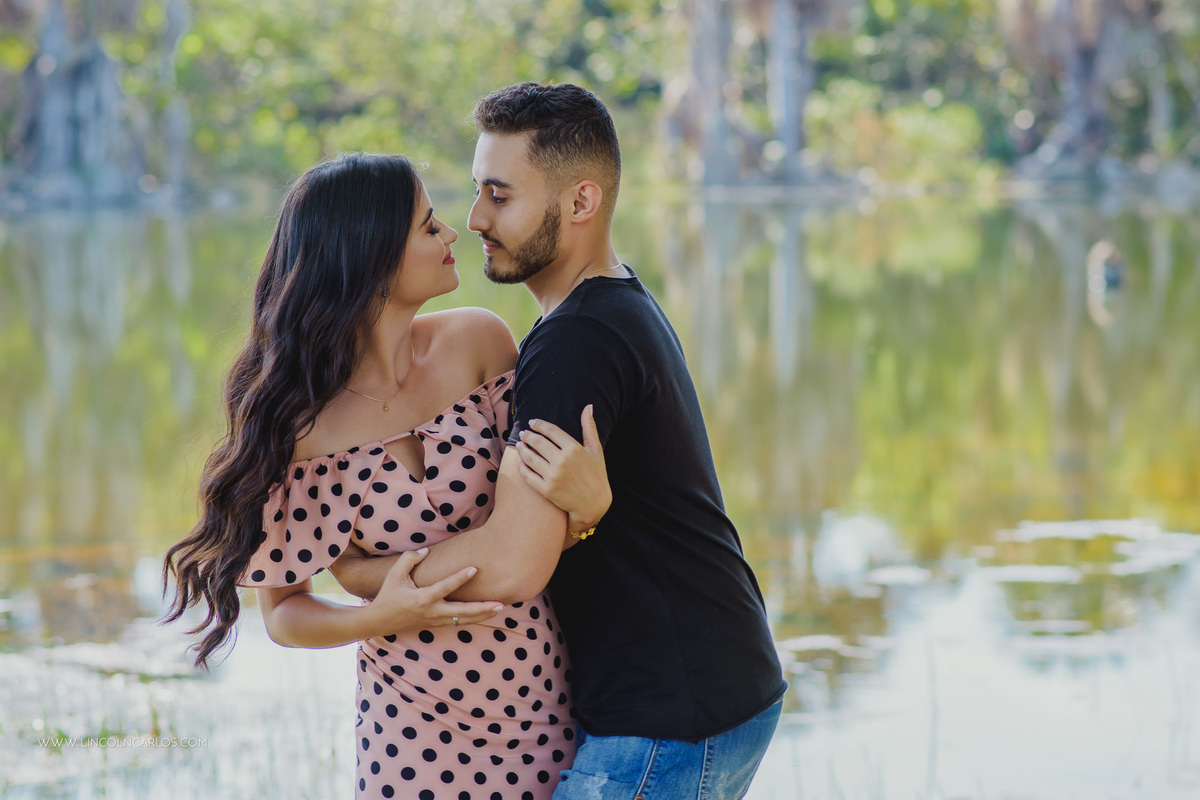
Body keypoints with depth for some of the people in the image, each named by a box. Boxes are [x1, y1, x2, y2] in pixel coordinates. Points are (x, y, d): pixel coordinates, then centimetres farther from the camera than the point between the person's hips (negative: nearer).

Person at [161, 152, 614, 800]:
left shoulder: (477, 343, -5)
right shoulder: (295, 424, -11)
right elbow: (282, 612, -1)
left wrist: (588, 503, -23)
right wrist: (379, 618, -21)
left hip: (549, 712, 3)